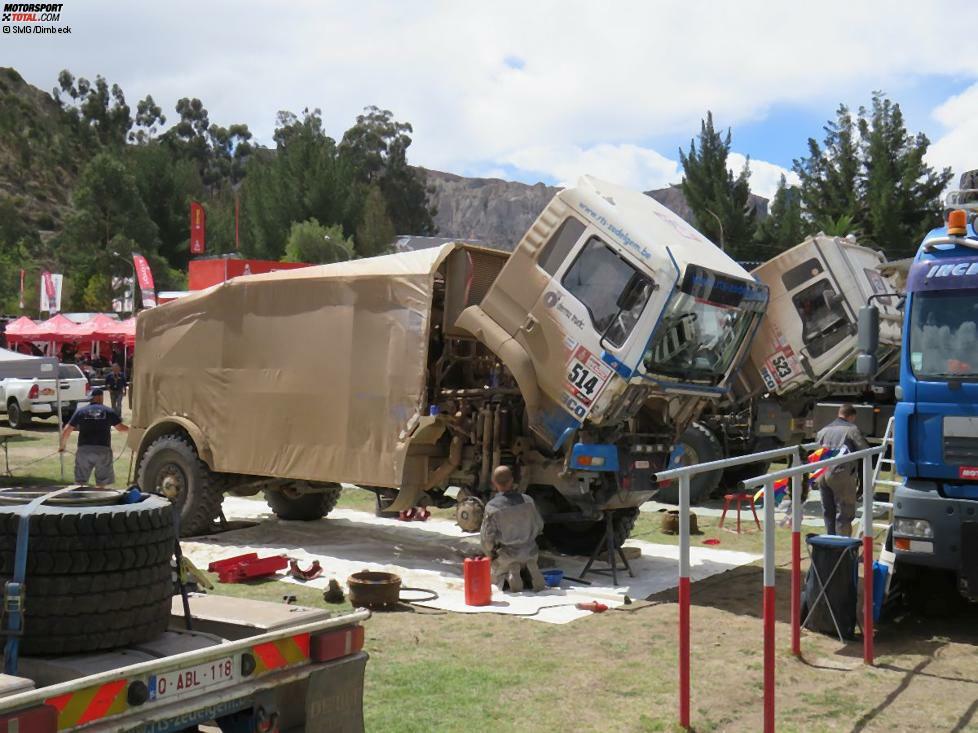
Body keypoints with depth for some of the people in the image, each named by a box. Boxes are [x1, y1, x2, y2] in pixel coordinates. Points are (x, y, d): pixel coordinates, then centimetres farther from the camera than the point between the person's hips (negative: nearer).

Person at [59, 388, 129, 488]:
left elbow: (66, 431, 7)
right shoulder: (108, 411, 5)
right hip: (103, 450, -1)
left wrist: (62, 445, 22)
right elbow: (121, 427, 3)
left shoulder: (80, 411, 8)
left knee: (80, 483, 8)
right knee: (101, 484, 8)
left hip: (84, 450, 1)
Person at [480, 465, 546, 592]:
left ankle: (508, 578, -7)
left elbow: (487, 538, -14)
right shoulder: (528, 501, -9)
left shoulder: (492, 507, -19)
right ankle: (529, 572, -2)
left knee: (496, 575, 27)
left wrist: (491, 554, 6)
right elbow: (539, 526, 3)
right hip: (529, 553, 2)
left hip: (506, 556, -2)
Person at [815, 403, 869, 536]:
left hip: (822, 475, 6)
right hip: (841, 474, -6)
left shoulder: (823, 431, 21)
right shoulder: (851, 429, 2)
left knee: (828, 512, 16)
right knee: (844, 513, -1)